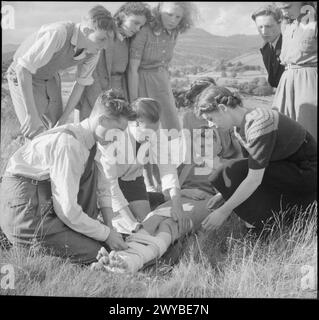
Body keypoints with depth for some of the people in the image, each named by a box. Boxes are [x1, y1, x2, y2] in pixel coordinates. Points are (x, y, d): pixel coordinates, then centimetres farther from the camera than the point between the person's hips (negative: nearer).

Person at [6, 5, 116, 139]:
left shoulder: (92, 53, -16)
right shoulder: (58, 33, -38)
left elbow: (81, 83, -1)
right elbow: (23, 69, -38)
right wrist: (32, 116, -39)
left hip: (51, 79, 6)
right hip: (23, 78, -6)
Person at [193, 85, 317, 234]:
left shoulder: (259, 122, -28)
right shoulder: (240, 128, 3)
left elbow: (254, 178, -28)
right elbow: (252, 165, 14)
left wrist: (224, 210, -22)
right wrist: (225, 193, 12)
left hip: (308, 173, -10)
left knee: (232, 173, -18)